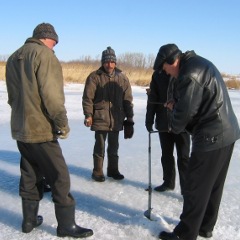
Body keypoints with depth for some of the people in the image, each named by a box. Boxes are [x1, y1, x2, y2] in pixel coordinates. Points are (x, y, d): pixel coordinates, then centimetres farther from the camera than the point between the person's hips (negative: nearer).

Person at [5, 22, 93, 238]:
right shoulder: (44, 54, -11)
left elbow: (12, 95, 17)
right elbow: (52, 94, -19)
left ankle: (30, 220, 26)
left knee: (30, 176, 17)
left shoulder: (14, 58, 14)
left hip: (20, 129, 9)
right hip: (41, 130, -8)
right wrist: (62, 123, -13)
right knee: (59, 177, 0)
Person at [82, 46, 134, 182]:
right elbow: (87, 97, -6)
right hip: (100, 118, -3)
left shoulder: (122, 78, 5)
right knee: (100, 146, 5)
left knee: (114, 146, 14)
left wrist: (129, 117, 6)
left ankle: (113, 170, 29)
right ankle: (97, 172, 19)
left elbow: (128, 99, 7)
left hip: (116, 119, 3)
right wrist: (88, 115, -12)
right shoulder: (95, 77, -5)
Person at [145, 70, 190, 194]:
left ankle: (186, 188, 11)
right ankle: (168, 182, 32)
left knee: (183, 157, 2)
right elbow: (152, 99, 8)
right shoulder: (158, 74, 6)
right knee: (166, 155, 16)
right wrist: (149, 120, 5)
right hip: (163, 123, 4)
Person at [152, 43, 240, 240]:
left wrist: (174, 127, 3)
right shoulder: (200, 63, 14)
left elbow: (185, 111, -18)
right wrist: (175, 105, 9)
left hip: (212, 137, -10)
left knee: (196, 187, 1)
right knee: (213, 185, 18)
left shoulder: (189, 74, -19)